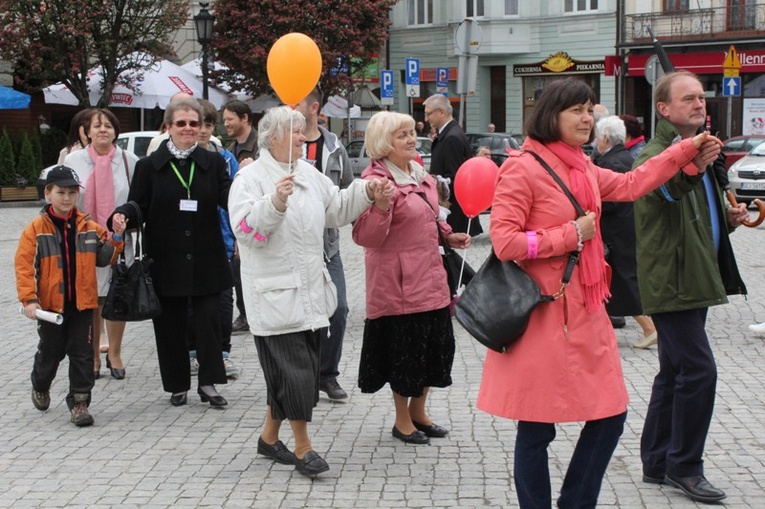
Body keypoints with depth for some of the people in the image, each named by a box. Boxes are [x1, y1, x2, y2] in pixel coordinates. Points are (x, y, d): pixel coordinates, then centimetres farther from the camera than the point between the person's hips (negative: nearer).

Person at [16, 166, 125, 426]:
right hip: (50, 304, -1)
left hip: (82, 302, 2)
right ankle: (40, 387, 43)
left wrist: (115, 238, -8)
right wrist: (29, 299, -19)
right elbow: (25, 266, -11)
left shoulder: (89, 227, 3)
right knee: (50, 351, 15)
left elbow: (104, 258, 8)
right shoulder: (36, 229, -7)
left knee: (82, 354, 1)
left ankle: (79, 401, 8)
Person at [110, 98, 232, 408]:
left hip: (205, 259, 0)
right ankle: (177, 386, 20)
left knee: (208, 319, -2)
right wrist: (123, 216, -20)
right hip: (165, 262, 0)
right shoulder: (150, 166, 3)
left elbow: (229, 199, -6)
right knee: (170, 324, 7)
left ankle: (208, 383, 9)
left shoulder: (213, 163, 6)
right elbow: (137, 207, 2)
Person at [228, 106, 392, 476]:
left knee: (296, 371, 13)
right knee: (293, 370, -7)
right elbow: (245, 229, -21)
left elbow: (337, 209, 21)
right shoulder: (250, 178, -9)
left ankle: (269, 438, 28)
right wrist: (274, 202, -34)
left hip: (309, 290, 8)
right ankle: (303, 447, 6)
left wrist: (366, 192, 7)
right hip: (275, 293, -8)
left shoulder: (309, 174, 13)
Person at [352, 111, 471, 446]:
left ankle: (418, 412, 32)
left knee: (435, 345, 14)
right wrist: (380, 204, -36)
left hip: (430, 277, 9)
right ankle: (402, 420, 21)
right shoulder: (376, 179, -15)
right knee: (404, 348, 2)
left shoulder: (420, 175, 12)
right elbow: (365, 236, -21)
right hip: (399, 283, -8)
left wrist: (448, 236, 13)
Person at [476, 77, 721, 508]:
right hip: (544, 315, -8)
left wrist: (688, 151, 24)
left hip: (585, 311, 8)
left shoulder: (583, 169, 13)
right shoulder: (523, 168, -12)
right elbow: (504, 242, -18)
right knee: (537, 429, 2)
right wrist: (572, 235, -12)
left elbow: (630, 185, 26)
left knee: (611, 416, 11)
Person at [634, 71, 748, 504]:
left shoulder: (699, 152, 17)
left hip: (693, 280, 10)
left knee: (676, 372, 13)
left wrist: (729, 219, 7)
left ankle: (657, 463, 22)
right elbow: (665, 188, -39)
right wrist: (689, 169, -60)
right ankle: (685, 466, 0)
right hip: (671, 282, -10)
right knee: (699, 370, -11)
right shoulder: (655, 155, -14)